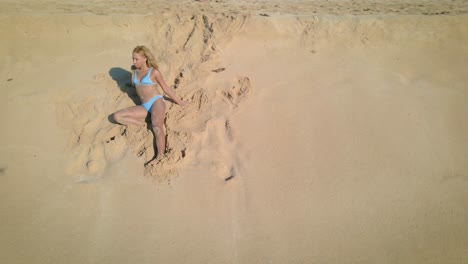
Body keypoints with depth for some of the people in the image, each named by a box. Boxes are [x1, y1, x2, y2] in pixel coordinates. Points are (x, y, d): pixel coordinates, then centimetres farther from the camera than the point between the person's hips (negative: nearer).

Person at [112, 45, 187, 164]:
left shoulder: (154, 72, 1)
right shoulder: (135, 71, 16)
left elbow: (166, 88, 8)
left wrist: (179, 102, 12)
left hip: (157, 102, -6)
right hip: (144, 107, 6)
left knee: (157, 127, -35)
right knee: (116, 116, -11)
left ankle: (160, 156, -51)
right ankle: (142, 123, -16)